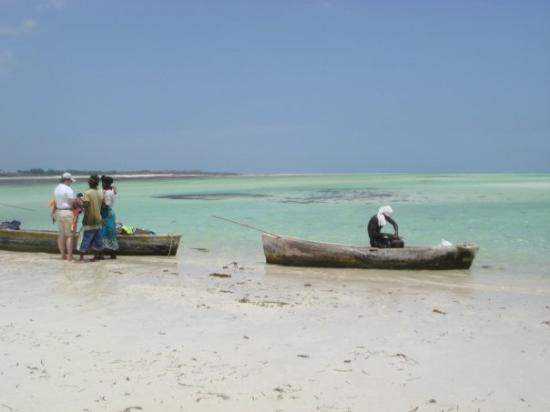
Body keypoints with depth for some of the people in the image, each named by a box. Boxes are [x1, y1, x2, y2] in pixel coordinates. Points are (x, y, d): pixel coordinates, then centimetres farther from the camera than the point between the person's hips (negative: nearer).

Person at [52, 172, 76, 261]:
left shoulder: (56, 188, 11)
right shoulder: (68, 189, -14)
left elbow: (54, 203, 14)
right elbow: (72, 203, -17)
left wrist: (53, 214, 19)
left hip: (58, 212, 8)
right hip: (67, 212, -8)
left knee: (61, 234, 13)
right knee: (69, 235, -4)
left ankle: (63, 254, 18)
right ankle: (69, 256, -4)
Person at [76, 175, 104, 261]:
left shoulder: (87, 193, -13)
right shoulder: (101, 194, 4)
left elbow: (85, 204, -24)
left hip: (89, 220, -5)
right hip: (98, 220, 5)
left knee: (84, 238, -1)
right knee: (97, 239, 11)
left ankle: (81, 257, -2)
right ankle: (97, 256, 15)